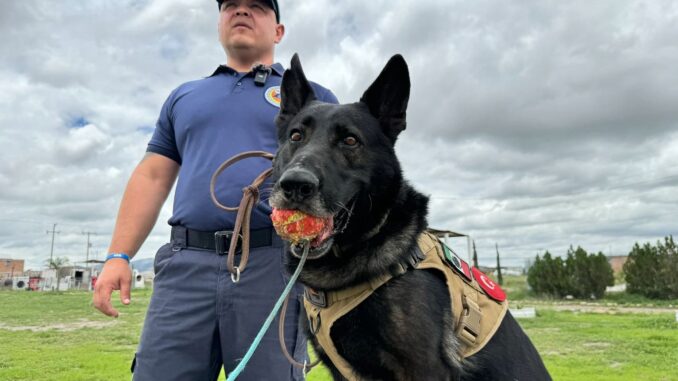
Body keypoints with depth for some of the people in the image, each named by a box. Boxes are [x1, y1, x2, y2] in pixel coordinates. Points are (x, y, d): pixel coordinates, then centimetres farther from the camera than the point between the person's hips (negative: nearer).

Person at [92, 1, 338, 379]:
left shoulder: (312, 96, 13)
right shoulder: (184, 96, 23)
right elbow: (152, 178, 19)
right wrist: (118, 256, 9)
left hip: (274, 263, -2)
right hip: (187, 263, 3)